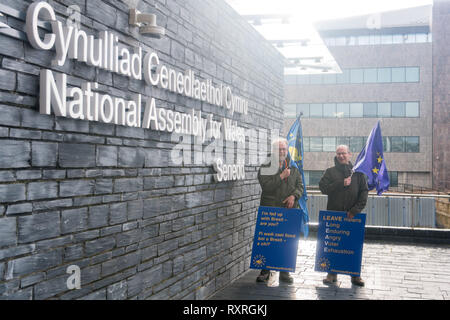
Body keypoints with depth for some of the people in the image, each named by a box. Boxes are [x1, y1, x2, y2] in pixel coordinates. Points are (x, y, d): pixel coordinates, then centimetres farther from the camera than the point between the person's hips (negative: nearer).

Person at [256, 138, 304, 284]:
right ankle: (265, 270, 12)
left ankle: (284, 272, 14)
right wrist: (281, 176, -13)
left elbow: (300, 186, 11)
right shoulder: (265, 168, 4)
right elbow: (266, 186, -10)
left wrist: (293, 196, -9)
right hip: (269, 210, -2)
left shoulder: (293, 169, 15)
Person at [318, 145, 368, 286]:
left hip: (352, 215, 0)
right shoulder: (330, 172, 9)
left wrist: (356, 209, -9)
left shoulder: (358, 172, 9)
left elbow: (364, 191, 3)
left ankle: (355, 275, 11)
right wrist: (341, 183, -12)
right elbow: (323, 188, -2)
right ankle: (332, 273, 13)